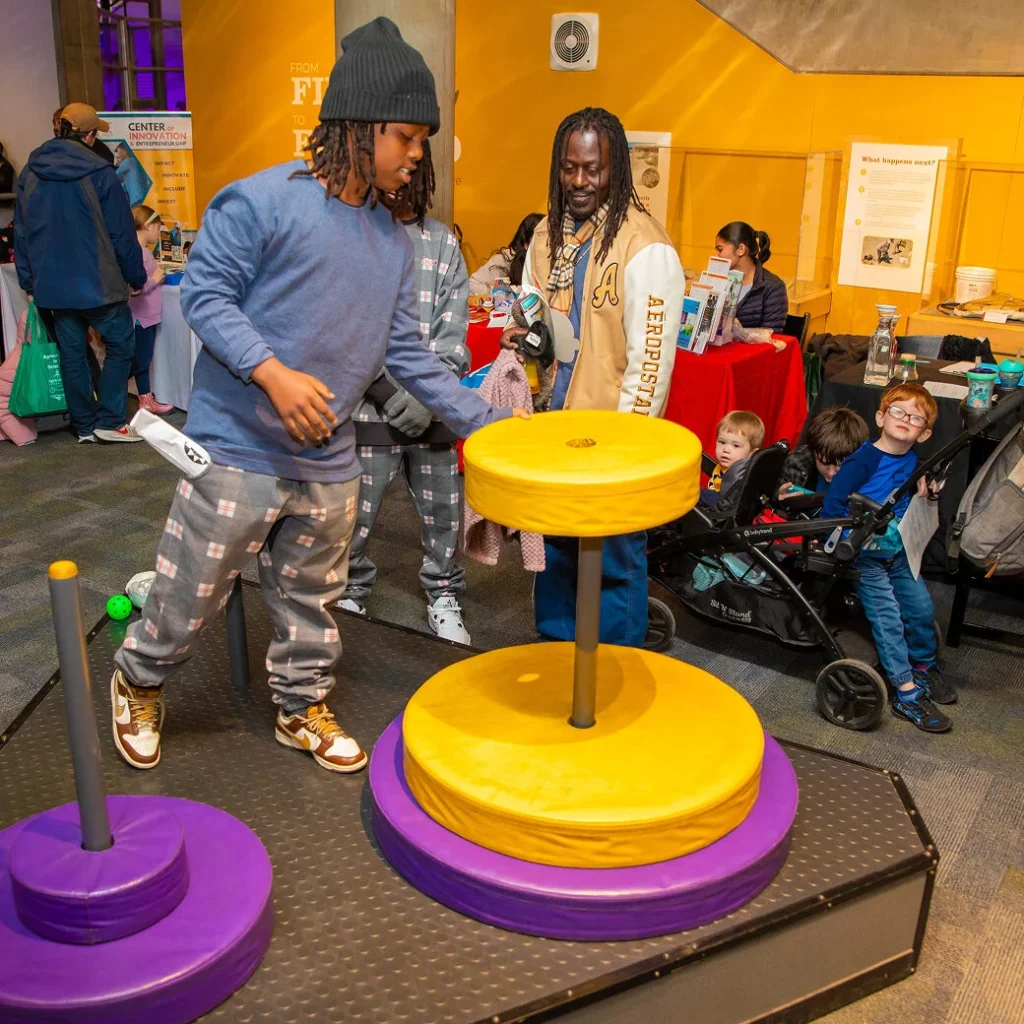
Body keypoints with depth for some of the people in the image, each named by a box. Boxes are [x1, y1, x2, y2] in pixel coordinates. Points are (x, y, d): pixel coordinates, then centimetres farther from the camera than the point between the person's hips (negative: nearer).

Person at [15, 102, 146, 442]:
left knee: (72, 354, 12)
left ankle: (84, 426, 18)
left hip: (53, 285, 5)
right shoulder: (98, 172, -11)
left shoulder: (30, 173, 4)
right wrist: (136, 277, 3)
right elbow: (121, 232, -8)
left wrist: (29, 281, 17)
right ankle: (109, 421, 2)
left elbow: (21, 233, 10)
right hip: (98, 283, -5)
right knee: (120, 346, 7)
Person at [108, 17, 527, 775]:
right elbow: (205, 292, -12)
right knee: (191, 594, 9)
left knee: (312, 600, 18)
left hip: (328, 462, 6)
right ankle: (139, 684, 37)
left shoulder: (392, 241, 7)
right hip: (237, 450, -6)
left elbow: (408, 355, 8)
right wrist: (273, 372, -26)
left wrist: (488, 422, 2)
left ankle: (304, 707, 39)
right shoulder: (261, 202, -13)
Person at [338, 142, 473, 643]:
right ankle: (350, 593, 27)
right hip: (369, 409, -3)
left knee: (442, 508, 10)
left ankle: (444, 596, 29)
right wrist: (387, 391, -14)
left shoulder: (442, 241, 9)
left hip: (431, 409, 3)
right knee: (354, 513, 4)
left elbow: (453, 329, 5)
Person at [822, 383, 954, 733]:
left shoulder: (912, 461, 4)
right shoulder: (865, 460, -19)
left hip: (898, 551, 7)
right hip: (865, 556, -7)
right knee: (887, 617, -10)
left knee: (922, 607, 9)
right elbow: (833, 501, -21)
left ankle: (924, 667, 34)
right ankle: (906, 693, -6)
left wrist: (923, 497, -2)